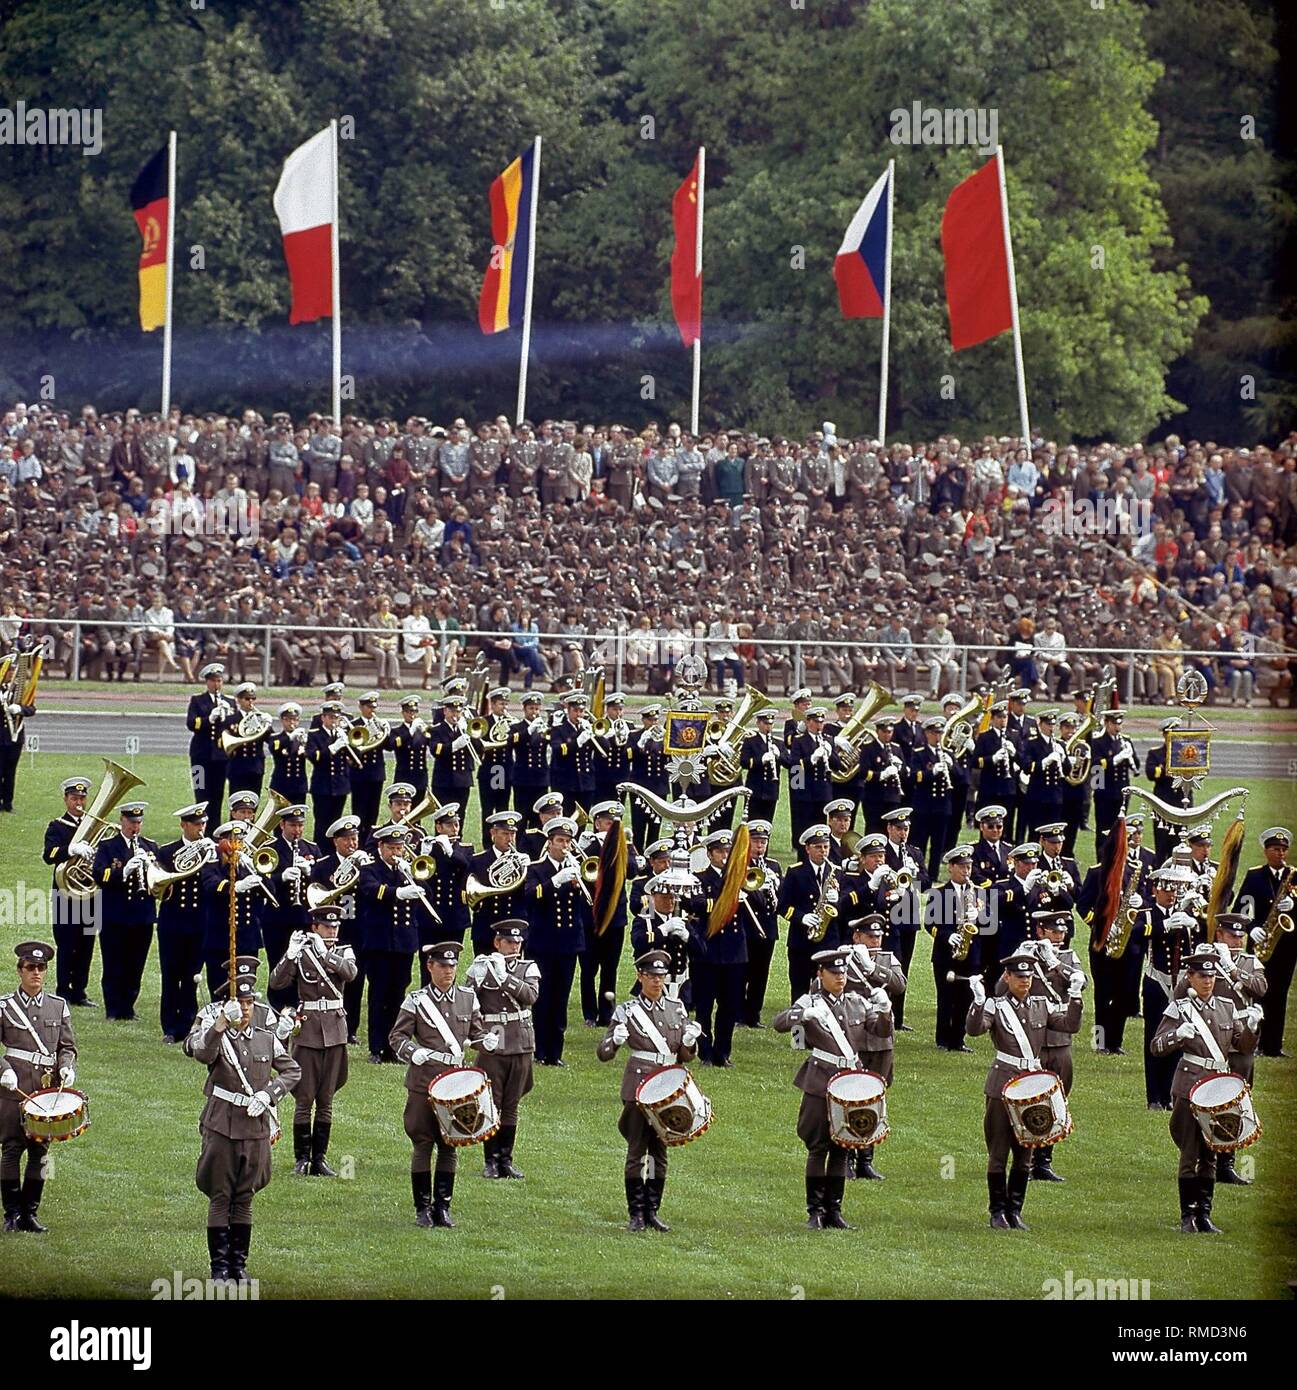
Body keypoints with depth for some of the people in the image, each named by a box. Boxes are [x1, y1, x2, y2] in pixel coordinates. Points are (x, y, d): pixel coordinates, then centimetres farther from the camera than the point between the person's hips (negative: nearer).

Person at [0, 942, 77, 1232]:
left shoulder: (59, 1006, 11)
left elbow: (67, 1046, 15)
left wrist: (67, 1067, -5)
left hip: (47, 1089, 3)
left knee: (40, 1151, 3)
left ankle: (29, 1213, 10)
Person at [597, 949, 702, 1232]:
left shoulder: (677, 1009, 10)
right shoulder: (627, 1012, -2)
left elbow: (684, 1056, 14)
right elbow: (603, 1053, -2)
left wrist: (690, 1041, -8)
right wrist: (615, 1040, -24)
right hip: (638, 1088, -4)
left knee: (660, 1151, 7)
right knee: (637, 1152, -1)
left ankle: (652, 1211, 14)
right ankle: (636, 1214, 4)